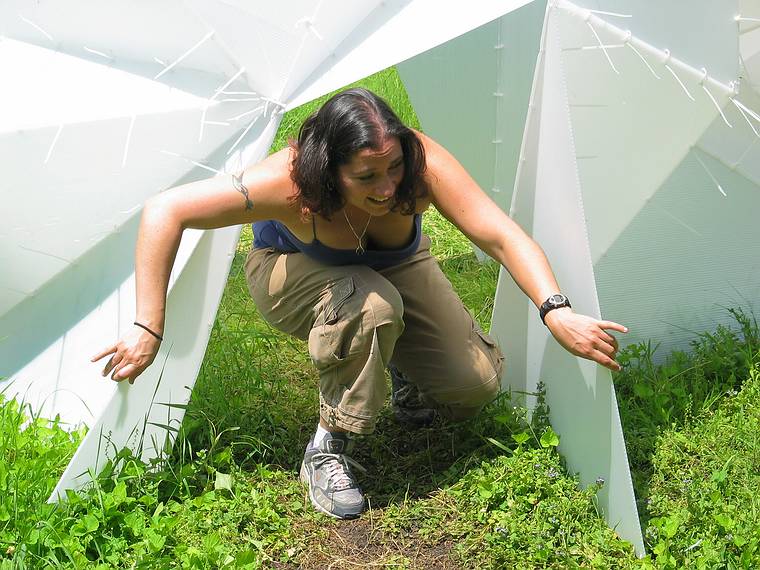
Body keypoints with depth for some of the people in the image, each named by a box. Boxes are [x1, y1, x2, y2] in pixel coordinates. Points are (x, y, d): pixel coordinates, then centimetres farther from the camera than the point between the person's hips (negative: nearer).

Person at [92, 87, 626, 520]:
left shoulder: (422, 162, -36)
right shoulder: (290, 182, -40)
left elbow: (501, 235, -37)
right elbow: (165, 211, -36)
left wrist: (556, 310, -51)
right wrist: (148, 328, -36)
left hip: (395, 265, 3)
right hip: (296, 270, -2)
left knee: (476, 386, -13)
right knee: (371, 305, -40)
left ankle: (403, 369, 21)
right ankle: (328, 449, -19)